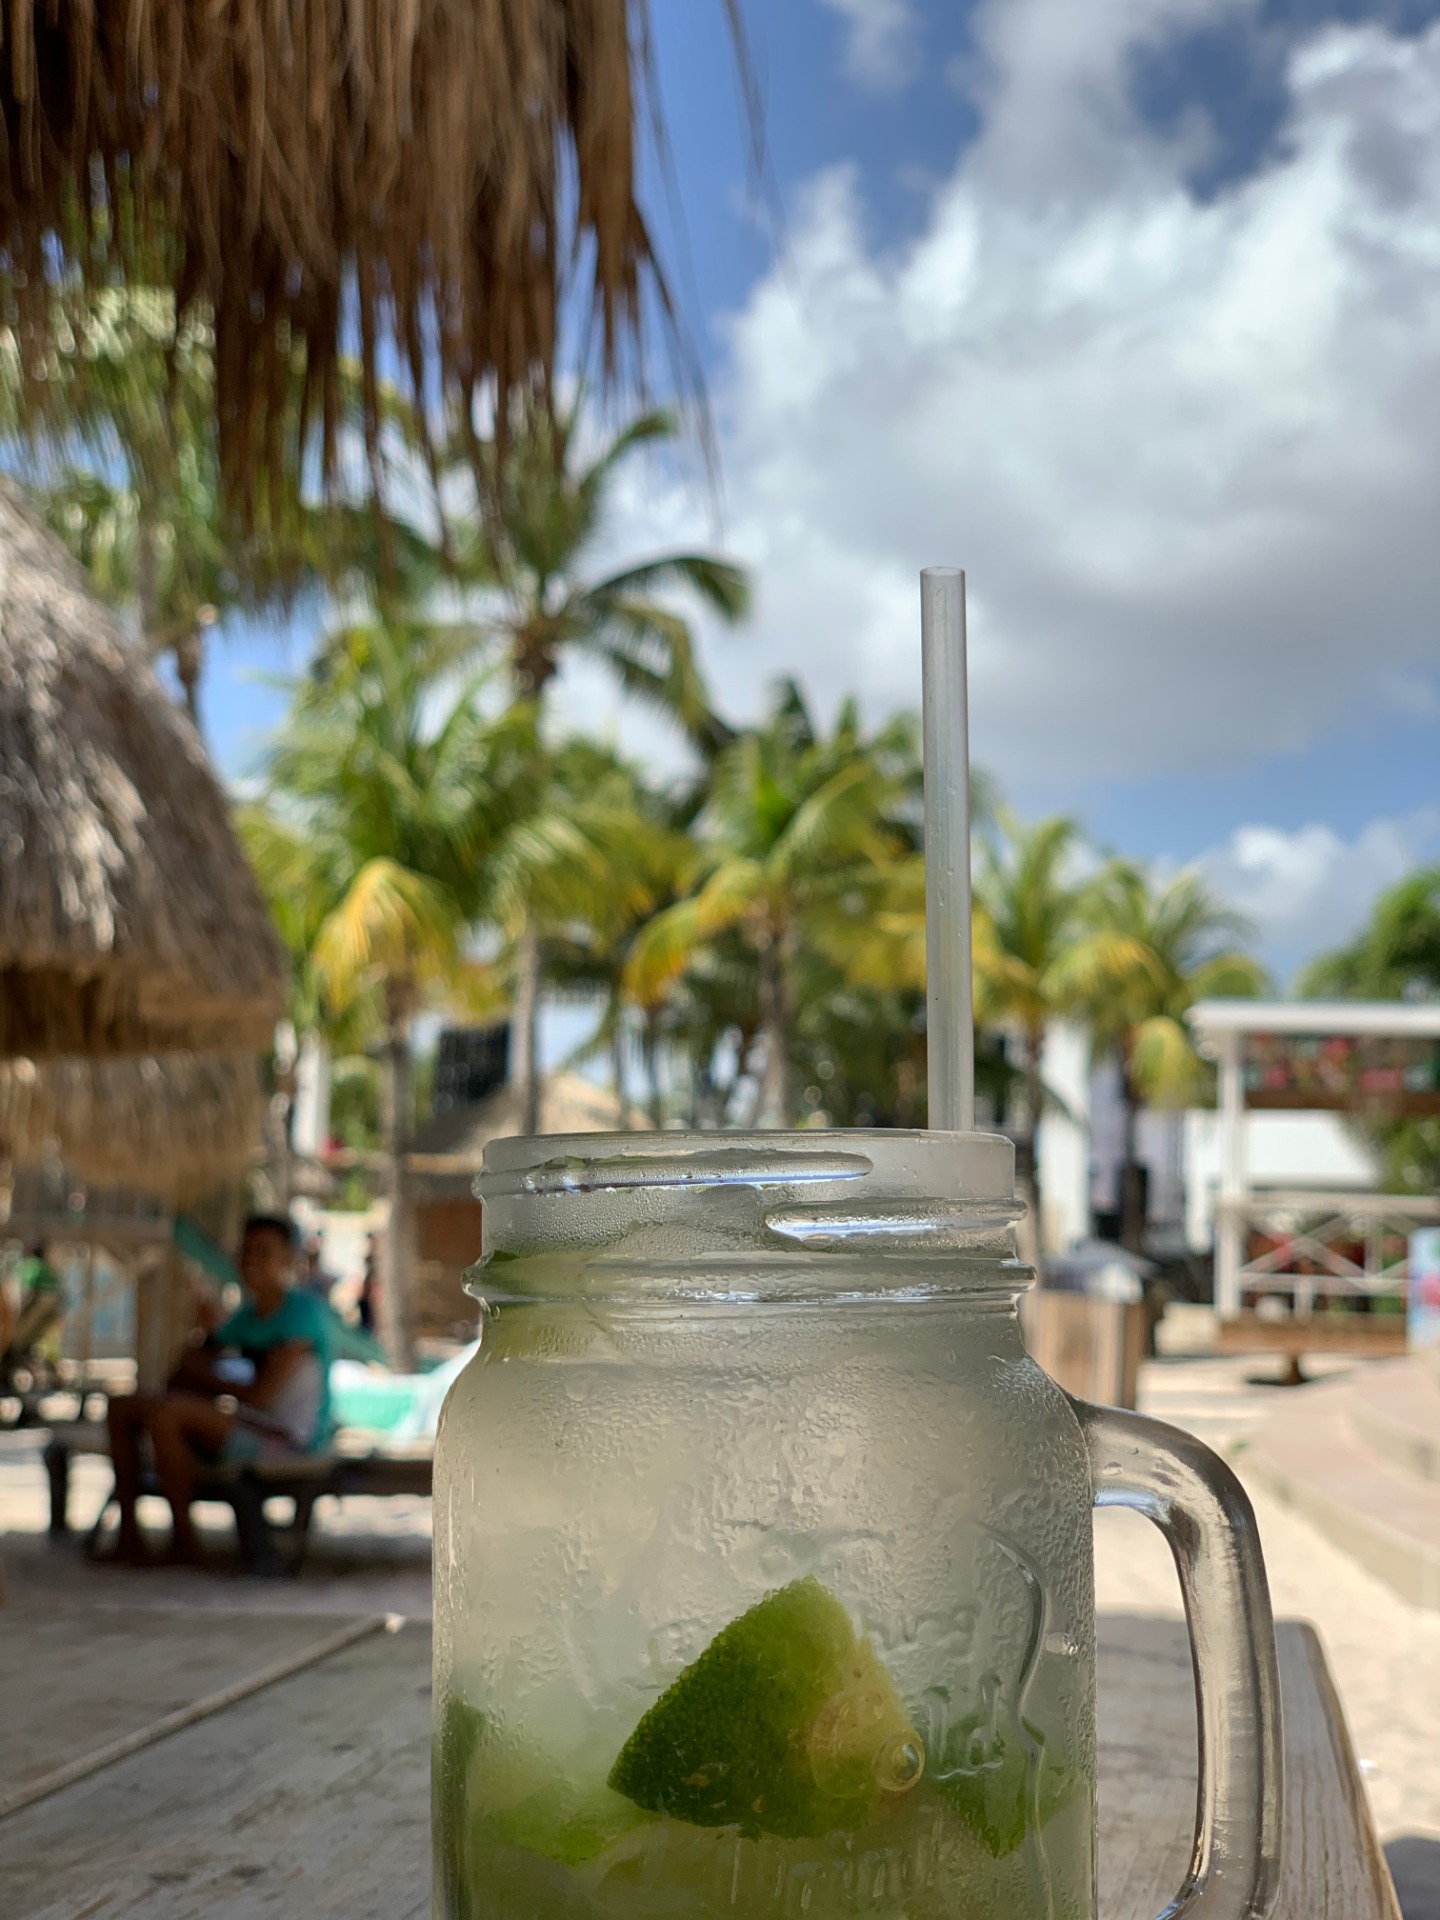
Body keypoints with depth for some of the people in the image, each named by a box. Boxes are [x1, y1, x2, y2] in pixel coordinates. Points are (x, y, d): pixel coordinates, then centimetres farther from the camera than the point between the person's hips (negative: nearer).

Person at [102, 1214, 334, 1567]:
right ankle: (128, 1534, 1)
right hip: (248, 1428, 10)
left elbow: (261, 1394, -19)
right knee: (122, 1408, 6)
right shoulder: (246, 1317, 14)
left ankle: (183, 1538, -19)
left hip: (287, 1439, -9)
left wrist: (203, 1374, -3)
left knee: (163, 1415, -29)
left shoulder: (304, 1311, -13)